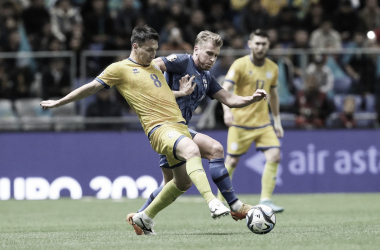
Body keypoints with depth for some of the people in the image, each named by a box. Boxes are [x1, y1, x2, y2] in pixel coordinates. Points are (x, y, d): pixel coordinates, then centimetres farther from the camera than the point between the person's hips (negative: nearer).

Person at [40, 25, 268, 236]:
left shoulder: (154, 67, 25)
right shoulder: (120, 69, 4)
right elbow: (91, 88, 9)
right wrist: (59, 103, 12)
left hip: (179, 125, 8)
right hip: (159, 127, -8)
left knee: (183, 182, 7)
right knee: (192, 150, -35)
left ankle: (145, 217, 26)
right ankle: (213, 203, -47)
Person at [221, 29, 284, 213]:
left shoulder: (272, 68, 8)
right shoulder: (240, 65, -9)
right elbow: (225, 89, -19)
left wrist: (277, 121, 21)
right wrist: (227, 110, -36)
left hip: (263, 123, 4)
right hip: (240, 122, -4)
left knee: (274, 156, -13)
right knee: (232, 161, 0)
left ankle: (265, 201, -8)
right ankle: (220, 201, 16)